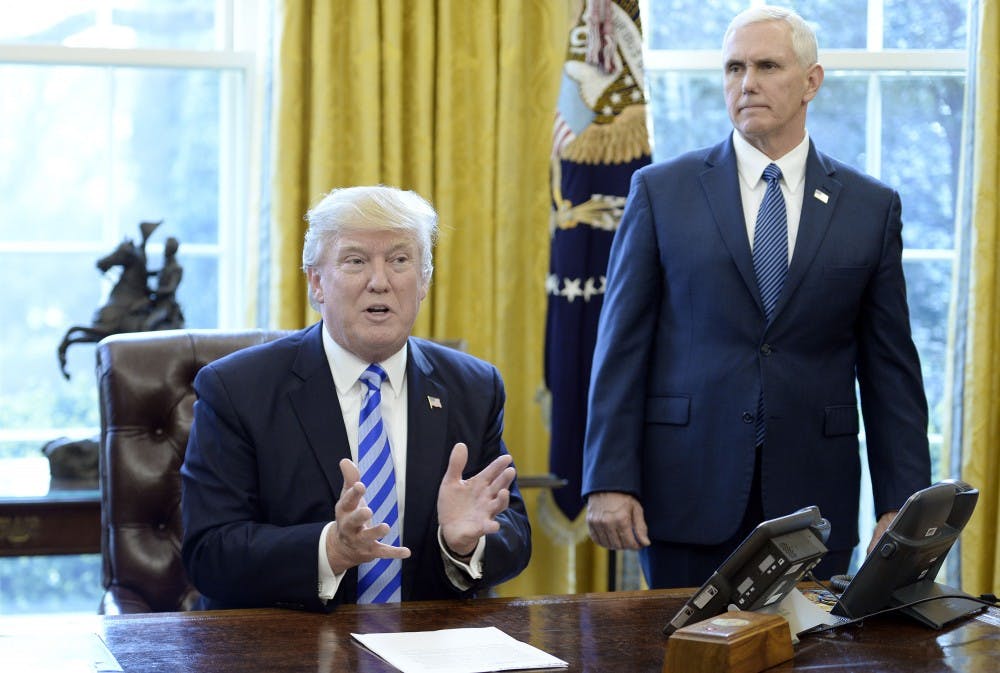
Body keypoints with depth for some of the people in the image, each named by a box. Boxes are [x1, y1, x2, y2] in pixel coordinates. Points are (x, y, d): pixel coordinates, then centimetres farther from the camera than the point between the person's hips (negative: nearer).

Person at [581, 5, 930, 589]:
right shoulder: (661, 191, 3)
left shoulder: (873, 207, 6)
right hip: (688, 493, -1)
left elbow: (890, 368, 6)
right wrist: (609, 481, -7)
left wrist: (901, 503, -1)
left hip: (813, 498, 1)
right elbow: (622, 348, 0)